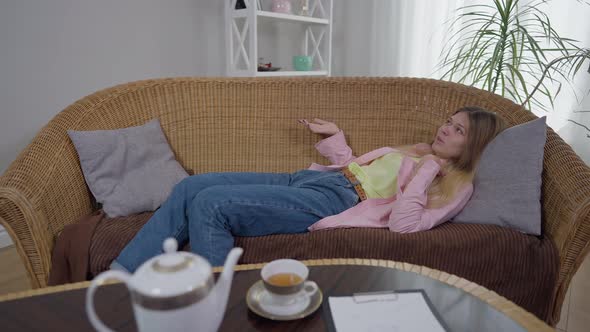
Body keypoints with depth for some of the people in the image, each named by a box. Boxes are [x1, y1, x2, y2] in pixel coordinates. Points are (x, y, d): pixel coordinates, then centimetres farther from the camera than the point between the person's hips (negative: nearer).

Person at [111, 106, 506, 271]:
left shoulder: (456, 183, 3)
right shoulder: (417, 151, 27)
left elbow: (404, 224, -15)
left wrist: (425, 171, -11)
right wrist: (335, 134, 27)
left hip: (332, 201, -9)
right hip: (308, 178, 9)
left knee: (209, 203, -24)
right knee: (191, 187, -6)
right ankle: (122, 277, -2)